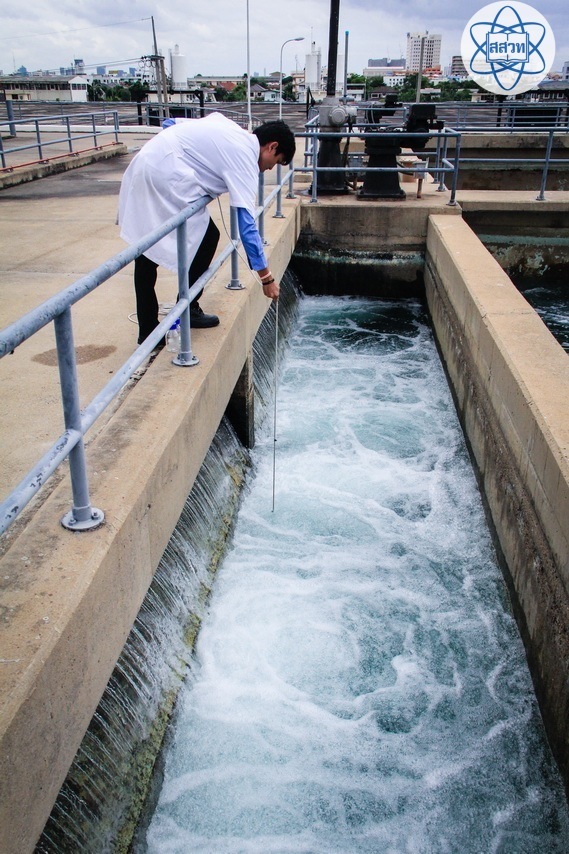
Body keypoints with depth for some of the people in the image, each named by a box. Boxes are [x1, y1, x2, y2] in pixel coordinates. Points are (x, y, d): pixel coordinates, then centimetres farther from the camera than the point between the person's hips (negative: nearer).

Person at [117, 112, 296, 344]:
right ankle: (186, 310, 12)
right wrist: (266, 277, -10)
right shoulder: (244, 156, -7)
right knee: (207, 236, 3)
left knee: (147, 253, 10)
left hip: (142, 166, 9)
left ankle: (147, 331, 16)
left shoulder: (229, 128, 17)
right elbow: (247, 223, -13)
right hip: (165, 177, -9)